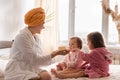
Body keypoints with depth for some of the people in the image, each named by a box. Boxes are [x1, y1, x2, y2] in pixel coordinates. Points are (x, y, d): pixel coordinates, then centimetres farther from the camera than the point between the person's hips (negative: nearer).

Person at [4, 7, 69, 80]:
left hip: (31, 69, 7)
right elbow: (35, 60, -19)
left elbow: (39, 57, 8)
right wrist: (55, 53, -16)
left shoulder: (36, 38, 9)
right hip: (17, 71, -7)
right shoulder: (22, 37, -17)